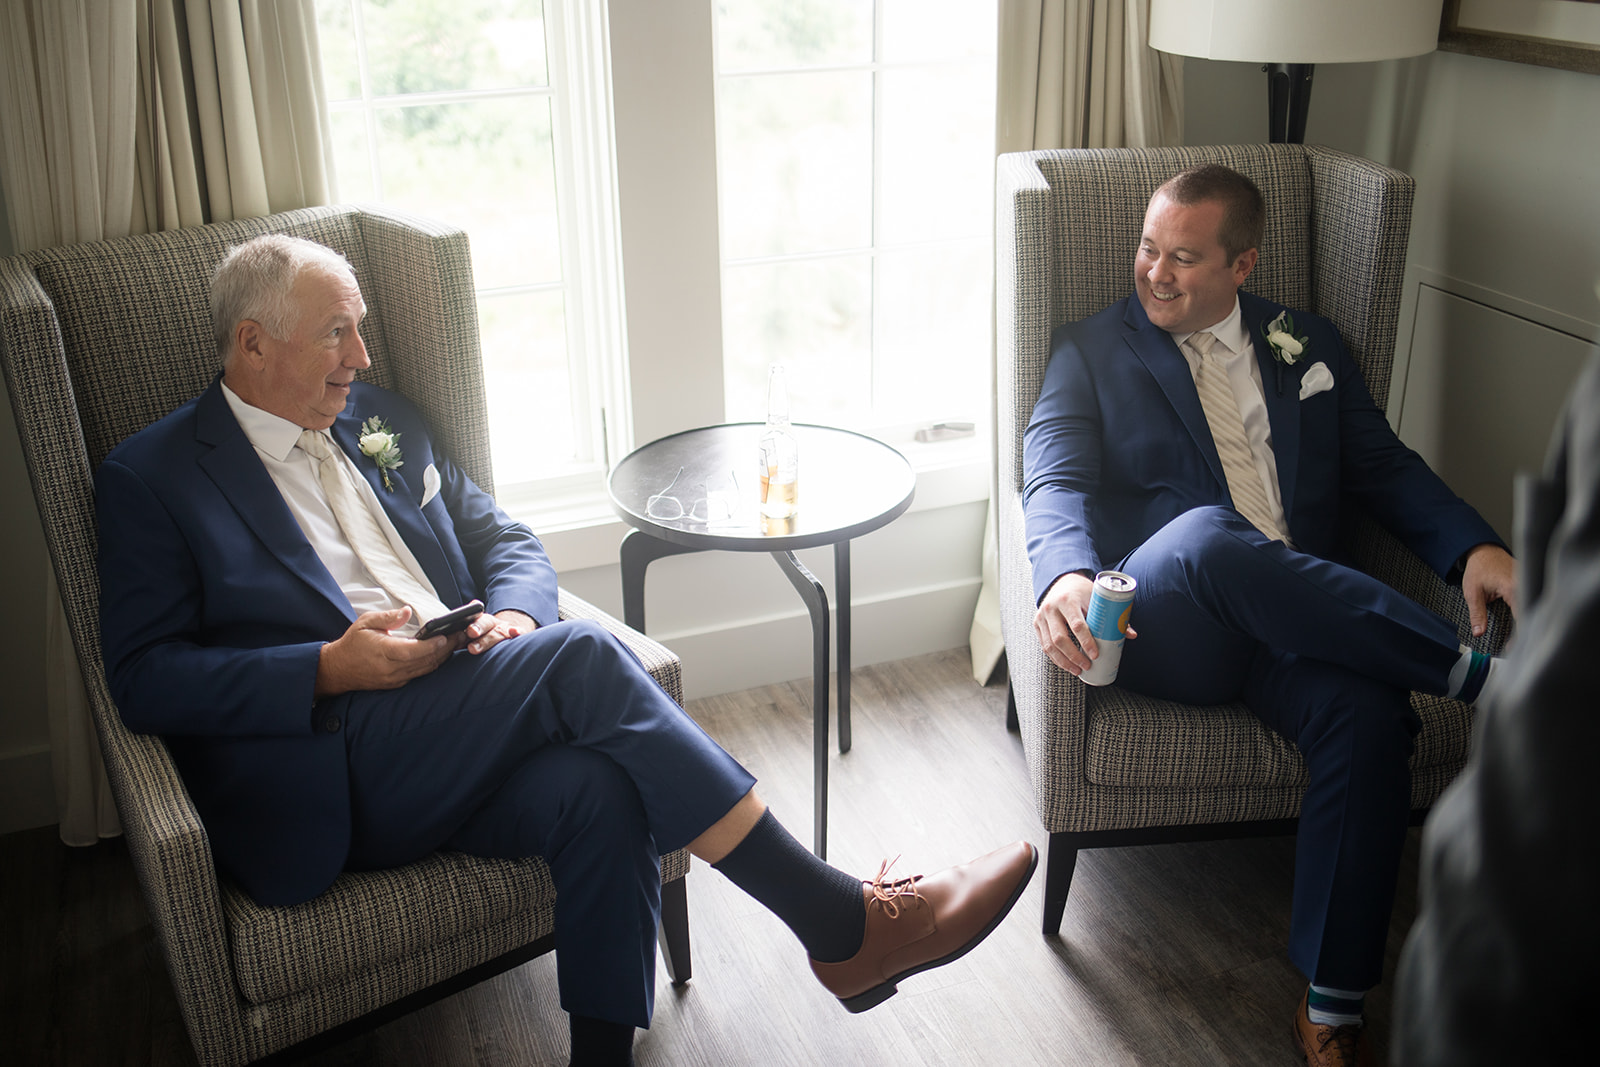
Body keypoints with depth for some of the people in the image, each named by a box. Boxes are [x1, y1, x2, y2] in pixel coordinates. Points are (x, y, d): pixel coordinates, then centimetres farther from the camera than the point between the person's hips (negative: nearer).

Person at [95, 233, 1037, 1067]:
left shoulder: (378, 419, 21)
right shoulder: (152, 478, 4)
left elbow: (507, 539, 21)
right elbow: (144, 677, -4)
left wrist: (514, 614, -3)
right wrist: (329, 669, -17)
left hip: (462, 742, 5)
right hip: (325, 777, -5)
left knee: (600, 790, -30)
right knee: (581, 657, -28)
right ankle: (843, 926, -24)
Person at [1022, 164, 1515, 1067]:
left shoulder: (1308, 349, 22)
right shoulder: (1092, 350, 13)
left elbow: (1386, 468, 17)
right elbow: (1056, 479, -1)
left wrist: (1476, 547, -4)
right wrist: (1068, 574, -25)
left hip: (1297, 619, 3)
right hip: (1159, 623, -2)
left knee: (1370, 713, -31)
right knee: (1205, 534, -37)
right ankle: (1476, 672, -24)